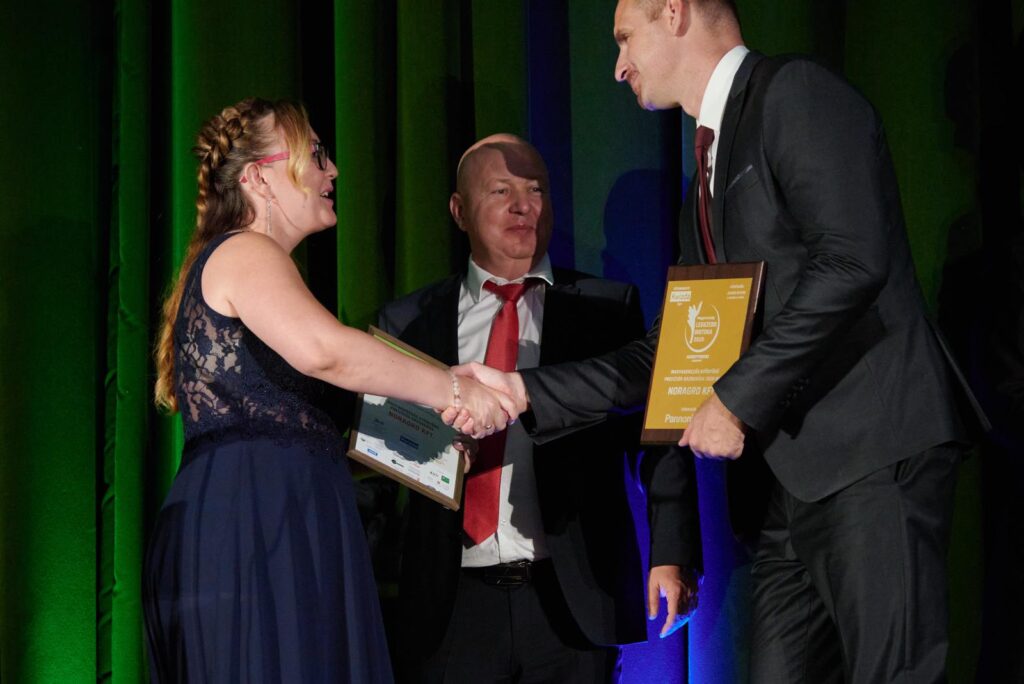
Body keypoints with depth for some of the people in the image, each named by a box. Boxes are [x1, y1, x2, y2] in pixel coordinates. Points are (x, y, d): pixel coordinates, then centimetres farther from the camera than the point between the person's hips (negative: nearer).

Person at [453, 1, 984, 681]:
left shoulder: (793, 91, -5)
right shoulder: (709, 182, 24)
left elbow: (853, 260, -18)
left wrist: (739, 398, -14)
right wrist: (523, 391, 17)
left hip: (874, 454, -9)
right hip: (800, 474, 9)